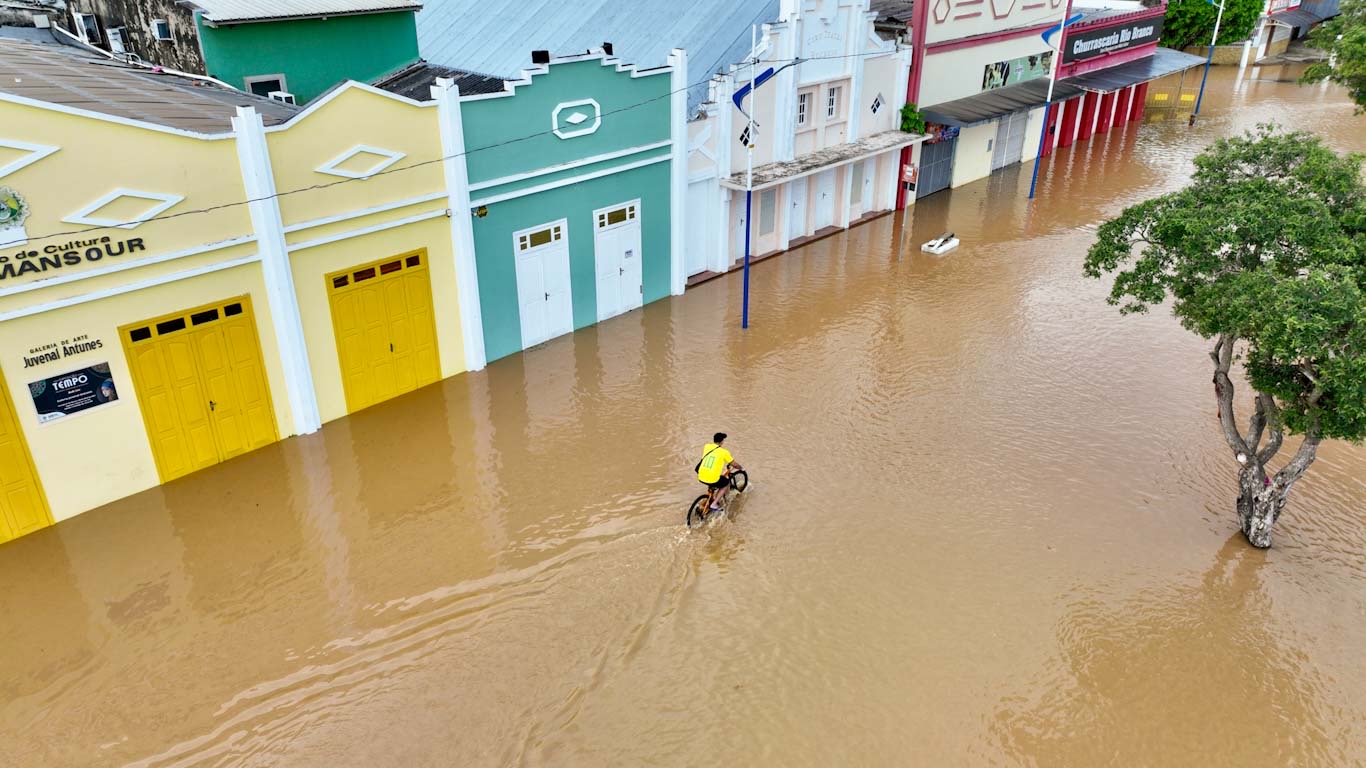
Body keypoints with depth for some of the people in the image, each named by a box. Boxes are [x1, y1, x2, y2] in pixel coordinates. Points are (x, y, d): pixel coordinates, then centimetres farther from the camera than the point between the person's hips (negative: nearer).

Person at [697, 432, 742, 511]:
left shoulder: (706, 446, 7)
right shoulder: (724, 452, -6)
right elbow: (734, 464, 3)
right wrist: (741, 468, 26)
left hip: (701, 478, 5)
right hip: (712, 480, -5)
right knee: (726, 483, 23)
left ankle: (711, 498, 35)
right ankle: (714, 504, 14)